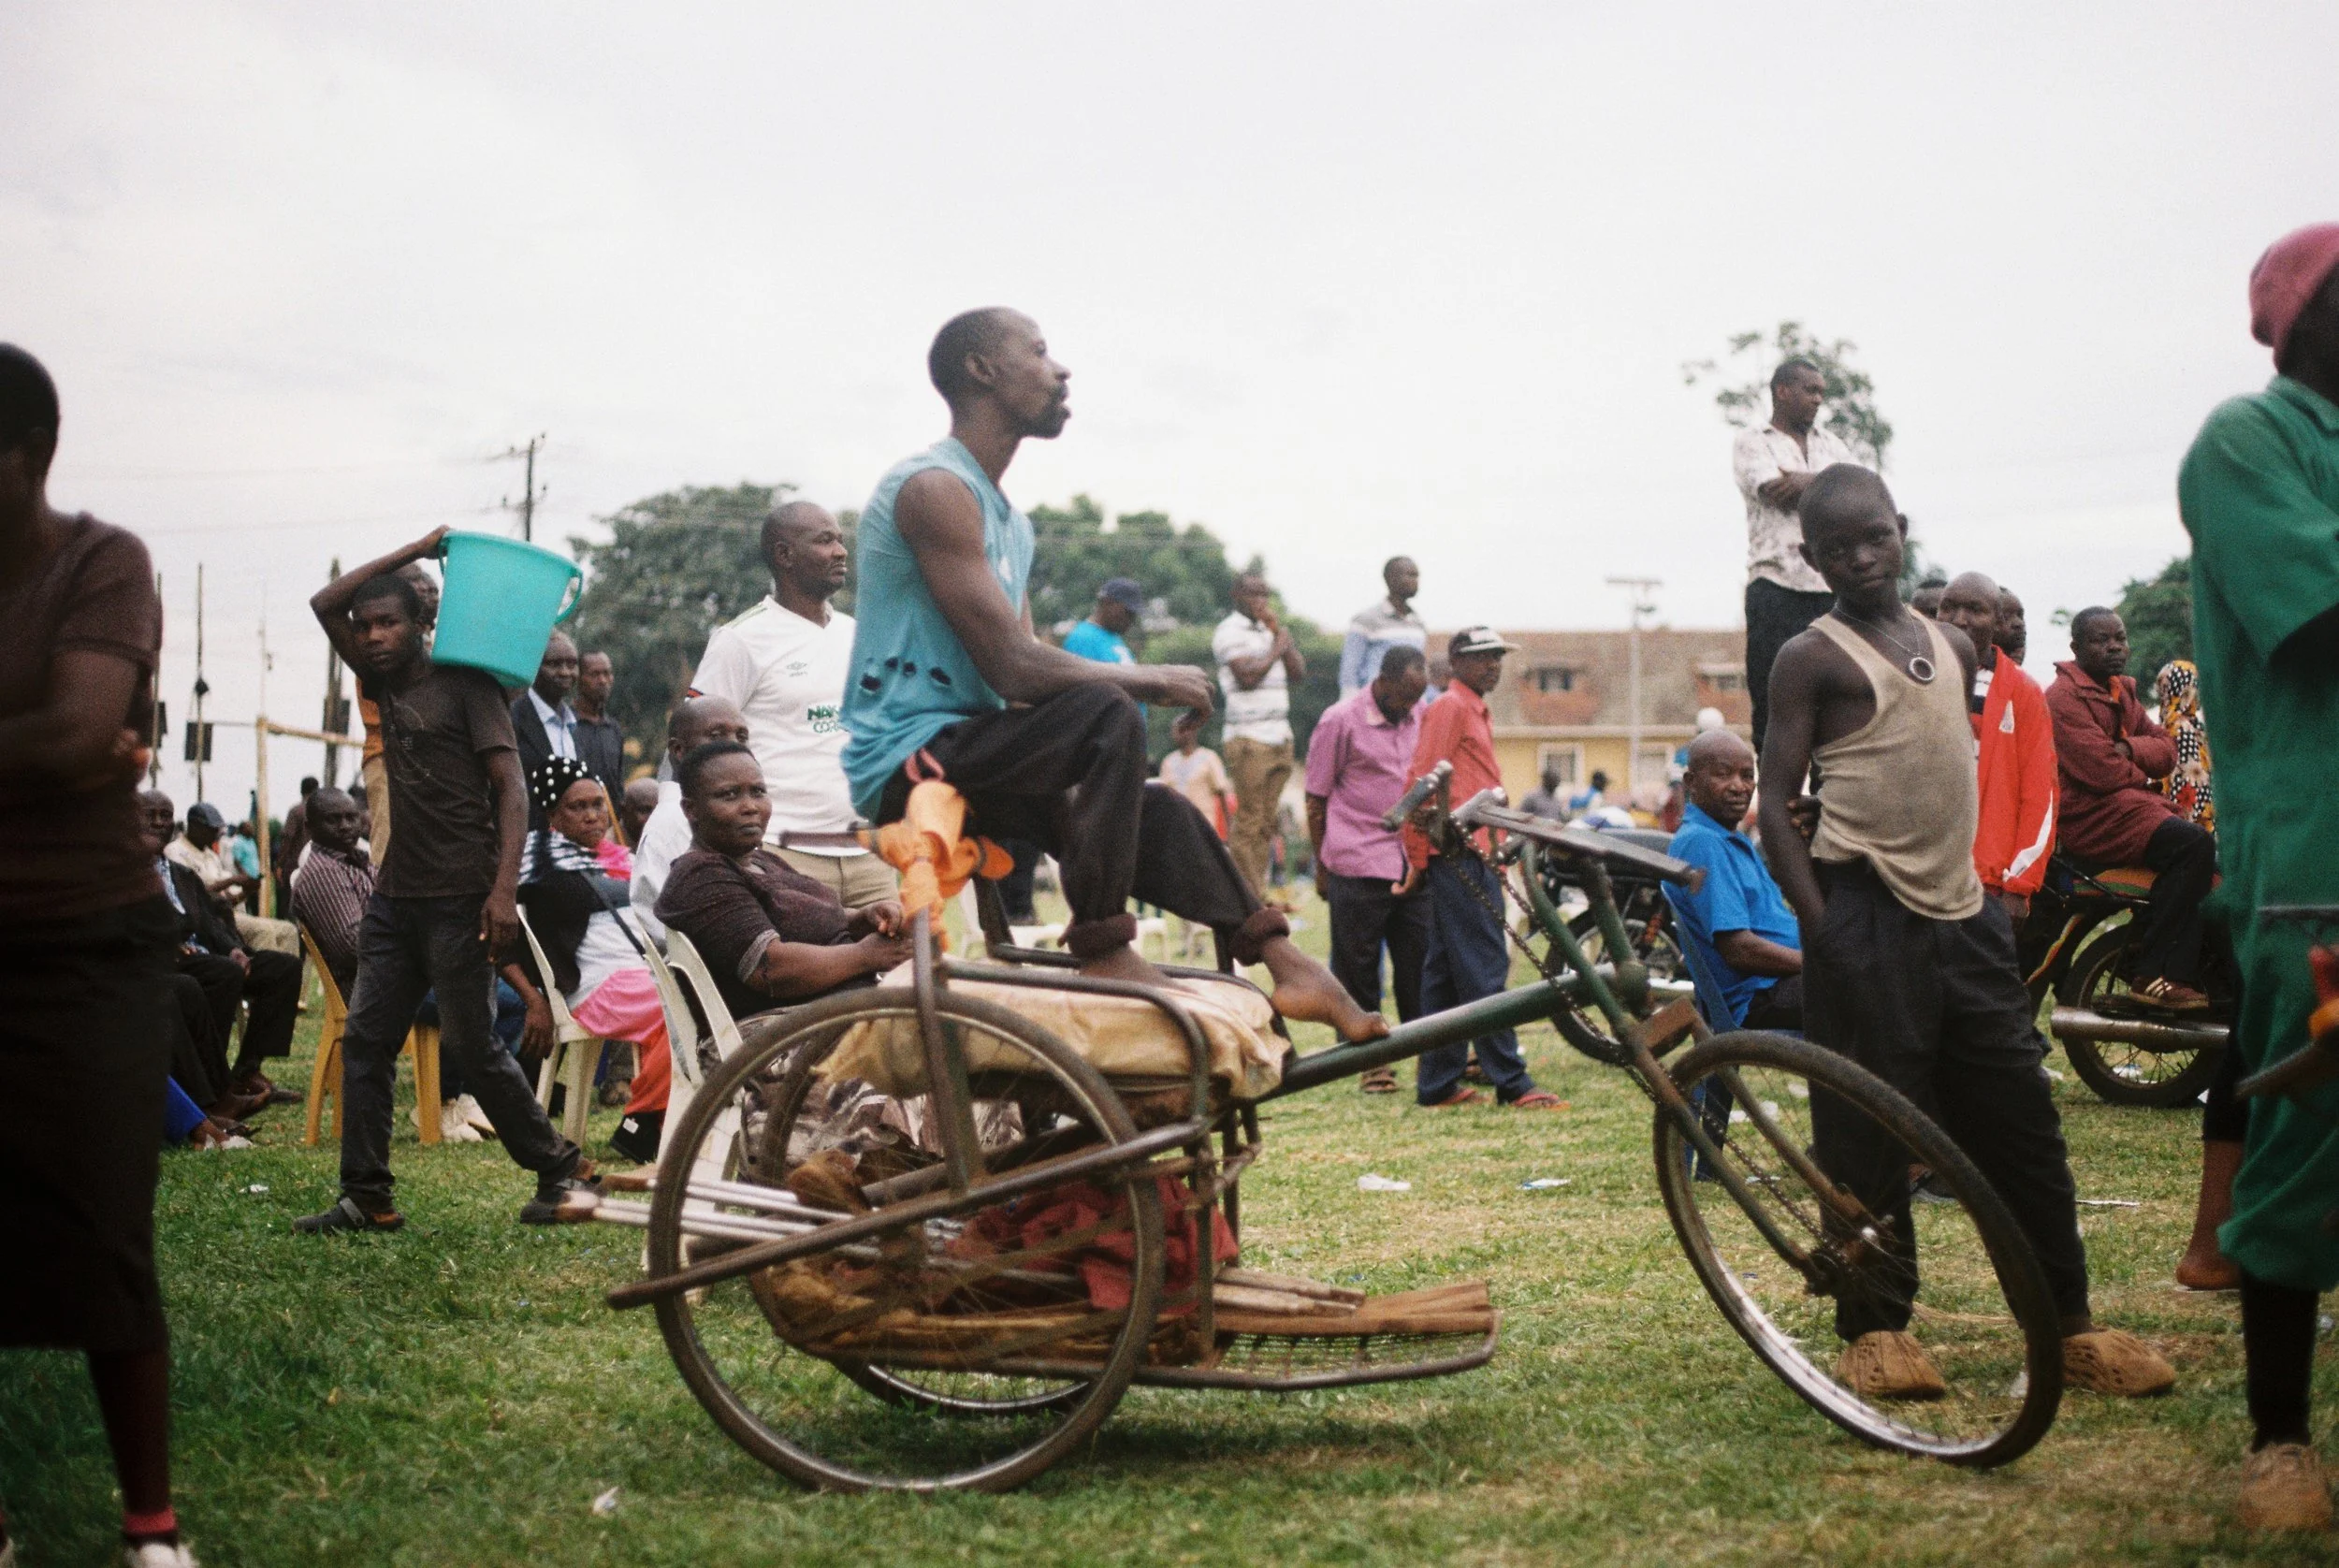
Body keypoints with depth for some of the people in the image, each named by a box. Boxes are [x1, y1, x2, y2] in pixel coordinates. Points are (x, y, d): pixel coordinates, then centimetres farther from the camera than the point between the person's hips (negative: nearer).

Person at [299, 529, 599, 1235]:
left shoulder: (465, 685, -4)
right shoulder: (385, 686, 14)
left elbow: (510, 788, -11)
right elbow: (325, 604, 14)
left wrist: (504, 890, -22)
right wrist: (413, 551, 6)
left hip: (458, 902, -7)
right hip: (395, 897, 7)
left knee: (472, 1048, -5)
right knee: (365, 1040, 1)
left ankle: (562, 1171, 7)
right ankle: (366, 1197, 4)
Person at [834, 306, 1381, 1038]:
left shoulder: (1008, 520, 19)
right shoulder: (935, 488, -15)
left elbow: (1031, 669, 13)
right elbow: (1010, 669, -21)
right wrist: (1149, 680, -12)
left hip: (962, 749, 10)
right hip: (904, 759, -10)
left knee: (1153, 810, 8)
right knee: (1108, 716, -27)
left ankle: (1284, 960, 11)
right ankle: (1101, 946, -22)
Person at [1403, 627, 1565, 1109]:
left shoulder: (1475, 712, 22)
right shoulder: (1450, 708, -8)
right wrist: (1418, 858, -15)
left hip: (1472, 857, 10)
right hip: (1459, 856, -10)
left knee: (1445, 973, 10)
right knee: (1485, 968, -11)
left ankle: (1438, 1083, 14)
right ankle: (1512, 1083, -12)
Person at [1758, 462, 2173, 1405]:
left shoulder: (1952, 647, 14)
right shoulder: (1813, 657, -4)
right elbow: (1776, 804, -7)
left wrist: (1981, 884, 17)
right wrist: (1821, 928, -15)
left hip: (1964, 911, 6)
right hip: (1867, 916, -6)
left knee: (2024, 1122, 6)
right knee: (1871, 1132, -3)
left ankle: (2069, 1324, 14)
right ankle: (1874, 1329, 9)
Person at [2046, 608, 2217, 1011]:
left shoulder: (2121, 692, 22)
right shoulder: (2065, 697, -9)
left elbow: (2166, 748, 12)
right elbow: (2102, 771, -19)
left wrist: (2130, 748, -10)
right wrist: (2147, 778, 0)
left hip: (2134, 803, 10)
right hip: (2090, 818, -10)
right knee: (2192, 843, -29)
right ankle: (2150, 974, -28)